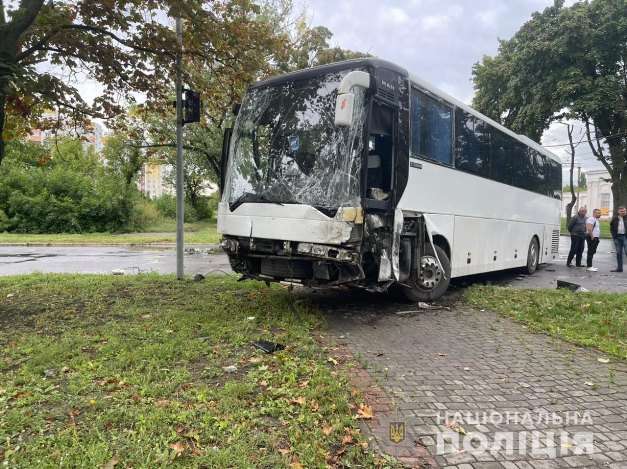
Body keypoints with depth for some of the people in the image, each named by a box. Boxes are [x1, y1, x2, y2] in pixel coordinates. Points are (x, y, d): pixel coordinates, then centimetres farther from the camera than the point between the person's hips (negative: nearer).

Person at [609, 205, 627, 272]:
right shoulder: (615, 218, 5)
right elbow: (611, 227, 14)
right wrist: (613, 235, 4)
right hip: (617, 237, 3)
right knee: (618, 253, 8)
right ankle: (619, 267, 15)